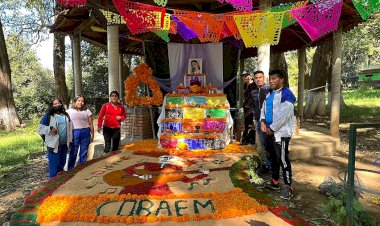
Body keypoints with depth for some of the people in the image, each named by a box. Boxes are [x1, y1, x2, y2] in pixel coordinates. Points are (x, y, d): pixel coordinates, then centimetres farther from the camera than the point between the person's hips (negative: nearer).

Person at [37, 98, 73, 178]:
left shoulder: (66, 115, 11)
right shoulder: (48, 116, -5)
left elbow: (70, 127, 18)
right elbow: (40, 128, -6)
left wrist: (69, 140, 13)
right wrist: (50, 129, -22)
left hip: (64, 144, 5)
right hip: (54, 144, -5)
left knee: (62, 163, 16)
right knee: (54, 165, -1)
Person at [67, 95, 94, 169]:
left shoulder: (87, 111, 9)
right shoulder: (69, 111, 7)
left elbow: (91, 124, 8)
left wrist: (92, 135, 6)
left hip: (85, 133, 1)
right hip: (74, 133, -1)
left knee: (84, 153, 8)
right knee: (73, 153, 2)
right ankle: (70, 170, 17)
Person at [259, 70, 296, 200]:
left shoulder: (287, 95, -15)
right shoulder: (270, 94, 13)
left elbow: (283, 116, -21)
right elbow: (264, 108, 17)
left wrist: (272, 128, -15)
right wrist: (263, 122, -1)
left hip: (281, 133, -9)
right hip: (270, 132, 9)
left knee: (282, 159, -3)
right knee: (273, 157, 18)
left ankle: (288, 187, 10)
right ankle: (274, 182, 33)